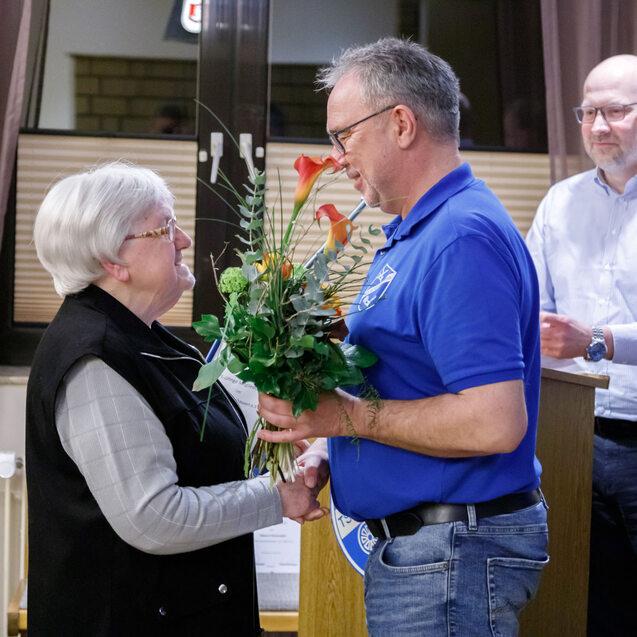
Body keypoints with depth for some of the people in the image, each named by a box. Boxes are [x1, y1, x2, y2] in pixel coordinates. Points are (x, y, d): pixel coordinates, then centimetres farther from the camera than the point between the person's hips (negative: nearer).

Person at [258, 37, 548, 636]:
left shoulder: (463, 239, -21)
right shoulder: (411, 235, 13)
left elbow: (494, 422, -29)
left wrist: (348, 415, -20)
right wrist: (327, 450, 5)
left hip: (453, 554, -10)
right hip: (413, 544, 10)